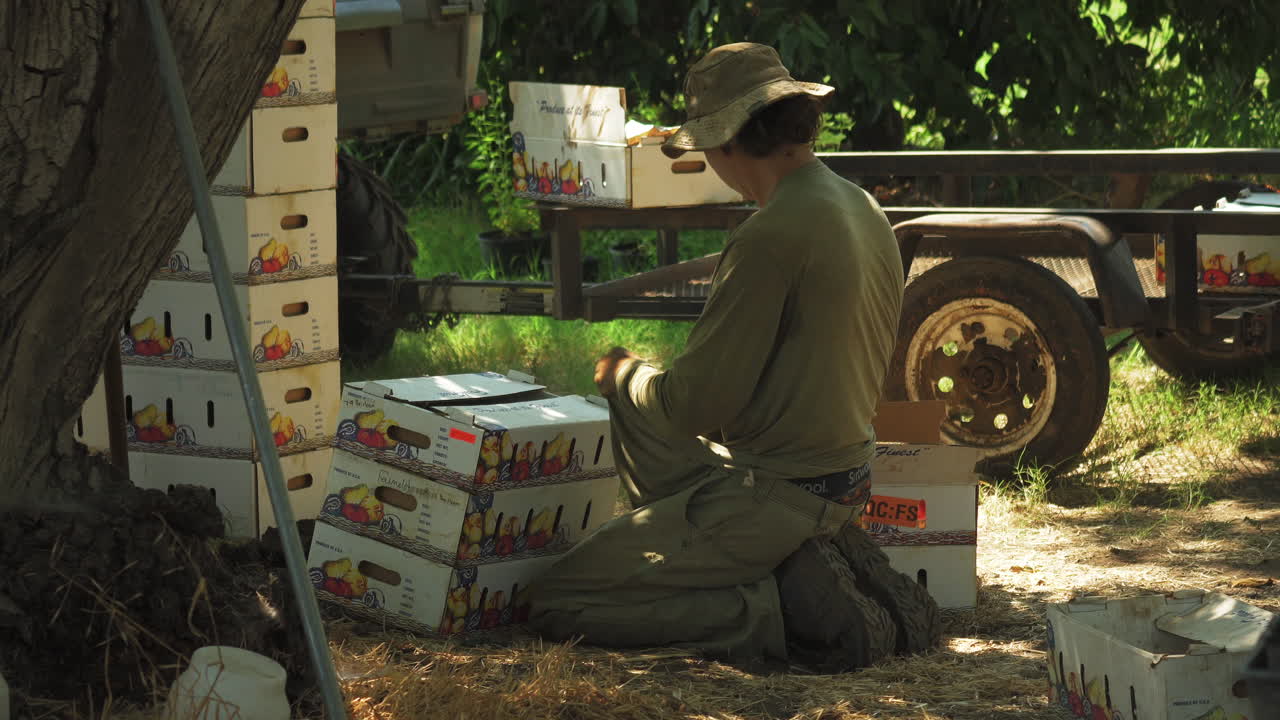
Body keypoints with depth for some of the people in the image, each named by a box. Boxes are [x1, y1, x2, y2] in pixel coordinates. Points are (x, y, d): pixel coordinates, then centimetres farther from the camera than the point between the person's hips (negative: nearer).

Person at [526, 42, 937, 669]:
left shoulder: (771, 237, -22)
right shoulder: (863, 210, 7)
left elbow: (696, 405, -20)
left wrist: (626, 373, 2)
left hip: (772, 494, -9)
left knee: (554, 604, -2)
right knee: (626, 407, 27)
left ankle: (789, 605, -12)